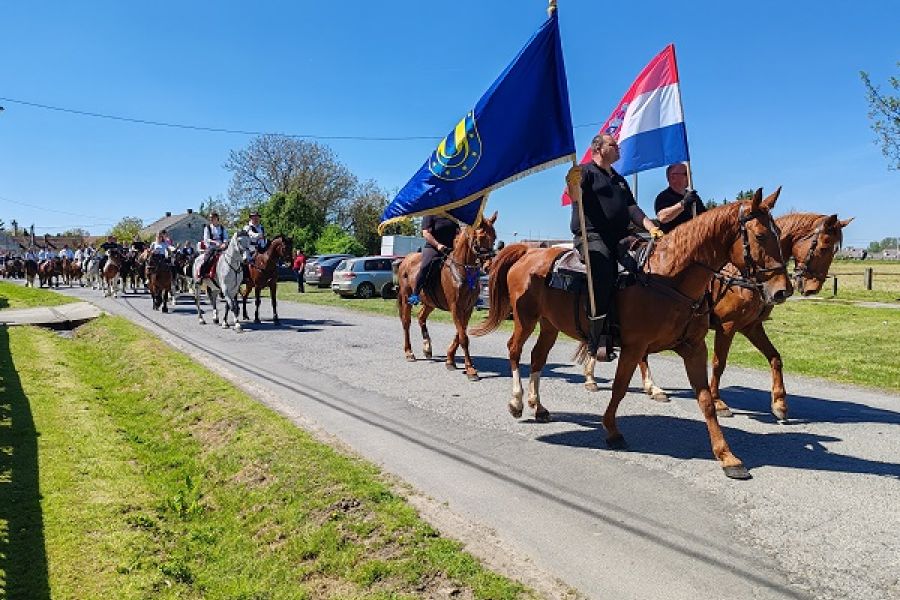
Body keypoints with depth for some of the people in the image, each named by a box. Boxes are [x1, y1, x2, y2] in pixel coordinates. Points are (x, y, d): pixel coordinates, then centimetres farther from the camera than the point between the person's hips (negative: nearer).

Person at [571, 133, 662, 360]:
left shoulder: (619, 180, 31)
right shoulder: (586, 171, 9)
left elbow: (632, 208, 22)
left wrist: (651, 227, 7)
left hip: (620, 238, 8)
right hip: (592, 235, -8)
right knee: (604, 274, -27)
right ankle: (600, 341, -29)